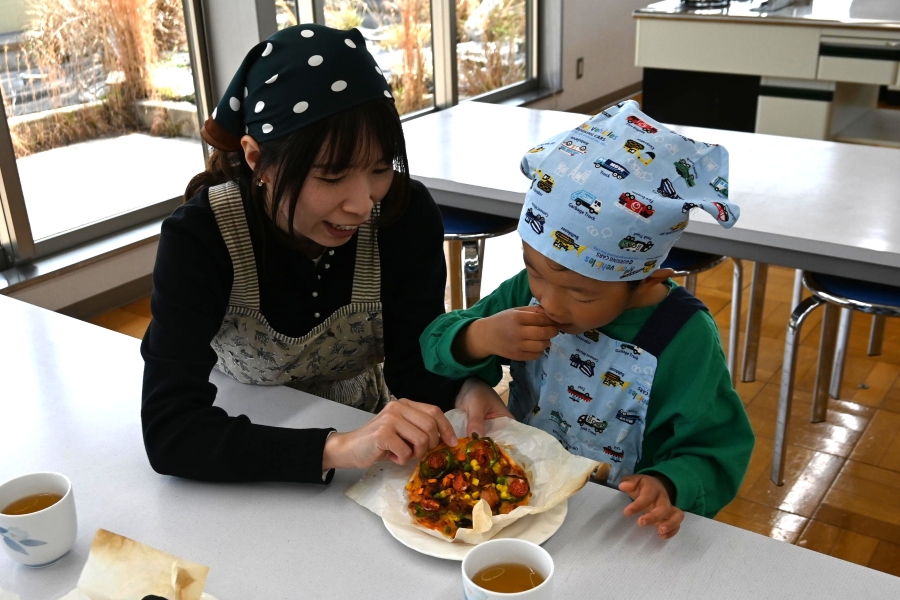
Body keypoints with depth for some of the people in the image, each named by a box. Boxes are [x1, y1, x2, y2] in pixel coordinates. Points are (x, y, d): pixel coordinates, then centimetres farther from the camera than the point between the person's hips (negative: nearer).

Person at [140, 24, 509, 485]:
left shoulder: (407, 216, -17)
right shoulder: (199, 238, -24)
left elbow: (414, 364, -10)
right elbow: (168, 431, -31)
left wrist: (463, 393, -32)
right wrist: (337, 449, -44)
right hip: (245, 460, -1)